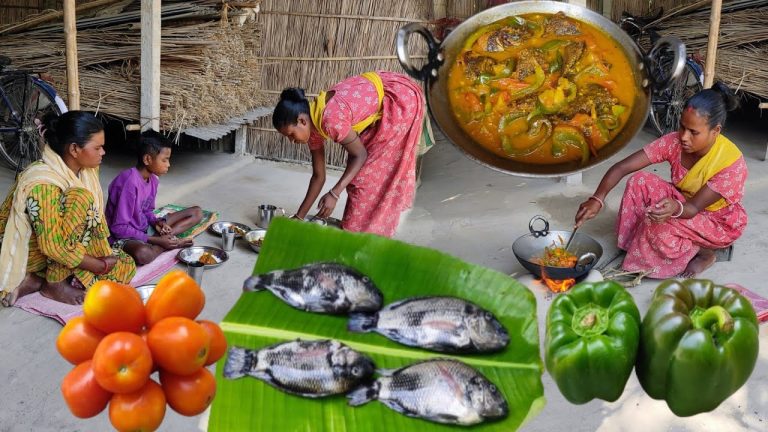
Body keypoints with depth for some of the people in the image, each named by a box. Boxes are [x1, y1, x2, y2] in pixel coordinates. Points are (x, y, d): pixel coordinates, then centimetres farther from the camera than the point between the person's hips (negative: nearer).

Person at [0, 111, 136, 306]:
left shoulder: (86, 170, -5)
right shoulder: (43, 183, -30)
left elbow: (94, 216, 2)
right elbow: (53, 247, -31)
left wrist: (105, 254, -11)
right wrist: (101, 266, -24)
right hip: (30, 254, -8)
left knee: (126, 267, -6)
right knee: (80, 199, -27)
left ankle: (36, 281, -7)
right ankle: (55, 283, -18)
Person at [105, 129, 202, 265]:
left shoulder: (153, 179, 0)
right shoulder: (130, 182, -25)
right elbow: (119, 228, -24)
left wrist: (157, 222, -10)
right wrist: (157, 240, -23)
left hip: (145, 229, 9)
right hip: (123, 236, -9)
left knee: (196, 212, 3)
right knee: (143, 254, -45)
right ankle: (174, 242, -18)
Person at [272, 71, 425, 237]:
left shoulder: (331, 120, -31)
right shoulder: (313, 126, -4)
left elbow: (360, 155, -19)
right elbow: (318, 176, 4)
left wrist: (334, 194, -23)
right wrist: (299, 217, 6)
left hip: (402, 99, -8)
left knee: (375, 169, -5)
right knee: (361, 169, 10)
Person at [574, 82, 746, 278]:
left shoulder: (731, 163, -30)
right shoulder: (674, 142, -20)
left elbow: (694, 207, -29)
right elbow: (621, 167, -25)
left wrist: (675, 208, -54)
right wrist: (597, 199, -40)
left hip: (720, 222, -5)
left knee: (661, 223, -33)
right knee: (639, 182, -20)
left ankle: (705, 252, -5)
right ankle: (632, 244, -6)